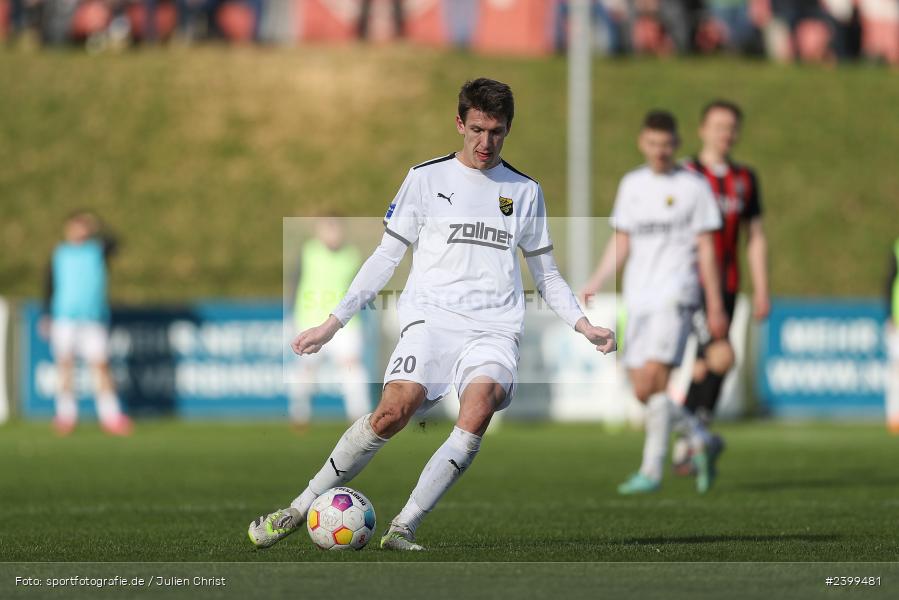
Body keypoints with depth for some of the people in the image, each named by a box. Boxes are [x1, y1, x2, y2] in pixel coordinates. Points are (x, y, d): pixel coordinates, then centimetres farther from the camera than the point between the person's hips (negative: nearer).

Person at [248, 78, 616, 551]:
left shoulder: (525, 191, 17)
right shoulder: (427, 178, 10)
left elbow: (546, 273, 25)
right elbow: (386, 256, 11)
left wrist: (585, 326, 10)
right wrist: (332, 324, 5)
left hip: (495, 328, 2)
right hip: (431, 315, -2)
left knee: (480, 404, -30)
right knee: (396, 407, -26)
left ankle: (403, 528, -28)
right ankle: (300, 509, -14)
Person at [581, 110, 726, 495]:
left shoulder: (693, 186, 2)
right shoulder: (632, 185, 14)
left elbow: (705, 249, 2)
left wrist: (714, 305, -1)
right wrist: (594, 284, 5)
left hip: (675, 293, -5)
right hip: (638, 297, 5)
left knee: (653, 378, -18)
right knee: (641, 390, 0)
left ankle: (652, 470, -11)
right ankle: (701, 441, 20)